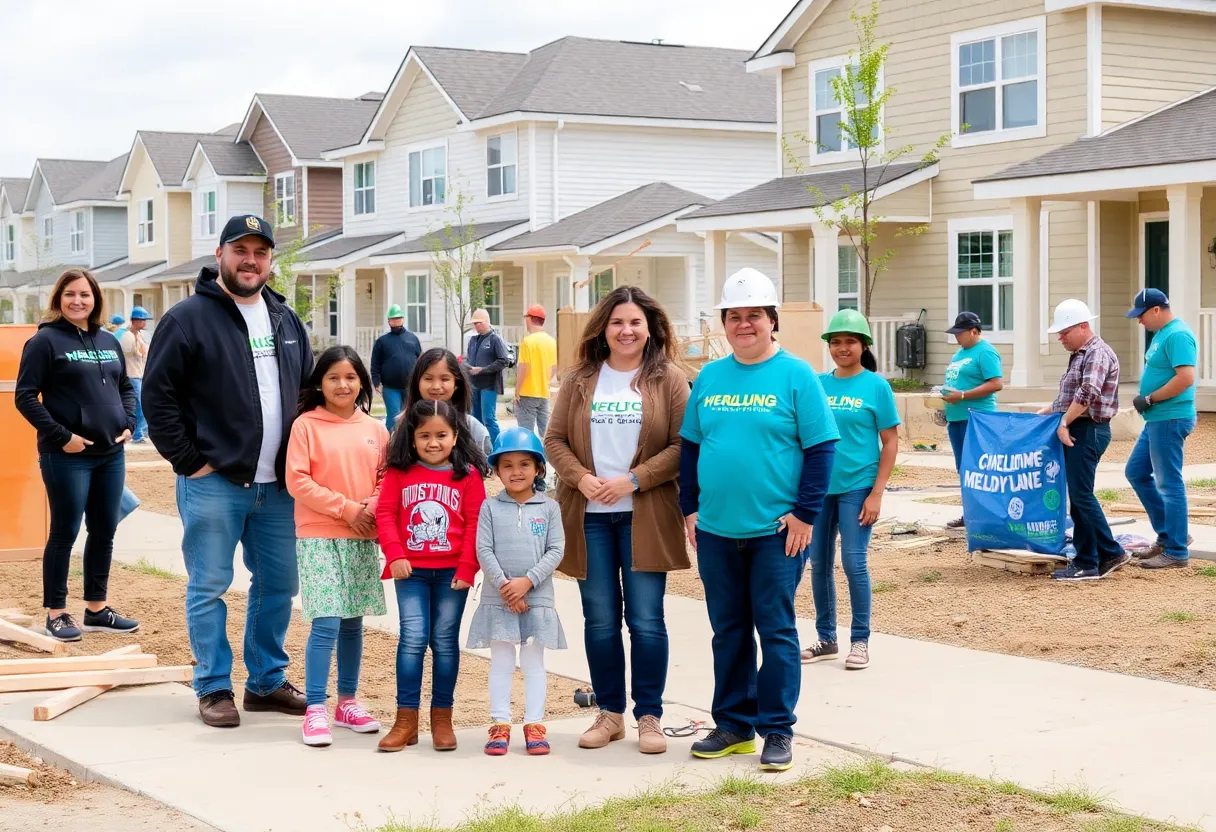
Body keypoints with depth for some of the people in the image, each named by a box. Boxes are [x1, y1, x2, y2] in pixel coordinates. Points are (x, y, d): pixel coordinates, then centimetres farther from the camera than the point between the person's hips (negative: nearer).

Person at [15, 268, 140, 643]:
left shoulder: (108, 341, 12)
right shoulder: (45, 341, -6)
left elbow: (126, 387, 23)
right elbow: (25, 397, -11)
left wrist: (128, 423, 6)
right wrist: (60, 436, -16)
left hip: (110, 453, 6)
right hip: (67, 455, -6)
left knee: (104, 532, 11)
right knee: (65, 532, 0)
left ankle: (96, 608, 22)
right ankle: (56, 613, 9)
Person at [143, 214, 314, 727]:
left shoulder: (286, 321, 13)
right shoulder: (189, 318, -6)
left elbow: (308, 392, 20)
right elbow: (157, 394, -9)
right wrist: (188, 461, -11)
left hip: (277, 484, 6)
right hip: (213, 483, -6)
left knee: (278, 584, 10)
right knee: (208, 587, 1)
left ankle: (267, 682, 23)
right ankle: (214, 687, 12)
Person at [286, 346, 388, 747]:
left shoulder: (375, 429, 7)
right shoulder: (306, 425, -3)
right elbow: (297, 481, -9)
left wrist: (372, 508, -11)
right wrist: (344, 507, -13)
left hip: (363, 539, 4)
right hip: (319, 537, -4)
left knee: (353, 622, 11)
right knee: (326, 623, -10)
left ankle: (348, 702, 22)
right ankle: (315, 710, -4)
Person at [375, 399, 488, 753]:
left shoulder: (468, 475, 0)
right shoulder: (398, 473, 2)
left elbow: (475, 524, -2)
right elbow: (385, 514, 1)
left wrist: (467, 568, -8)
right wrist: (395, 555, -10)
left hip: (452, 572, 0)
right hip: (411, 571, 0)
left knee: (445, 641, 7)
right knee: (413, 638, -5)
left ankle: (442, 717, 15)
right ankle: (406, 719, 1)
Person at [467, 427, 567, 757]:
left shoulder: (549, 508, 3)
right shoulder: (490, 507, 2)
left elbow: (556, 550, -3)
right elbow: (484, 550, -4)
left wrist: (528, 581, -14)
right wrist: (504, 584, -14)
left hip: (538, 598, 0)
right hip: (497, 599, 0)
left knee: (533, 662, 6)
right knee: (501, 663, 5)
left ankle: (534, 725, 11)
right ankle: (500, 725, 10)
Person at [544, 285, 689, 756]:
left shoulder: (669, 381, 0)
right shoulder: (579, 381, 9)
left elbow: (682, 446, -6)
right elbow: (555, 440, 7)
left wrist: (633, 480, -15)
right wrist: (582, 478, -11)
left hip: (644, 517, -3)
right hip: (589, 516, 3)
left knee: (645, 619, -1)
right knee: (600, 620, 8)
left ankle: (649, 716, 9)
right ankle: (610, 713, 19)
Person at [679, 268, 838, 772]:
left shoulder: (795, 375, -5)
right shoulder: (709, 377, 9)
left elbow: (820, 448, -7)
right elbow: (690, 445, 14)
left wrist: (805, 513, -11)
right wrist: (690, 508, 8)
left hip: (775, 531, -4)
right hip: (715, 531, 5)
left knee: (775, 631, 2)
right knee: (728, 631, 12)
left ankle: (778, 731, 11)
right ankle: (733, 725, 24)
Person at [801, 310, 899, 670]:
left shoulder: (876, 385, -3)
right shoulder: (818, 384, 6)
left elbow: (890, 442, -3)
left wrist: (876, 493, -10)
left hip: (857, 487, -4)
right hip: (819, 487, 4)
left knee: (853, 562, -5)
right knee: (819, 564, 8)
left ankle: (860, 640, 8)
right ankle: (826, 638, 21)